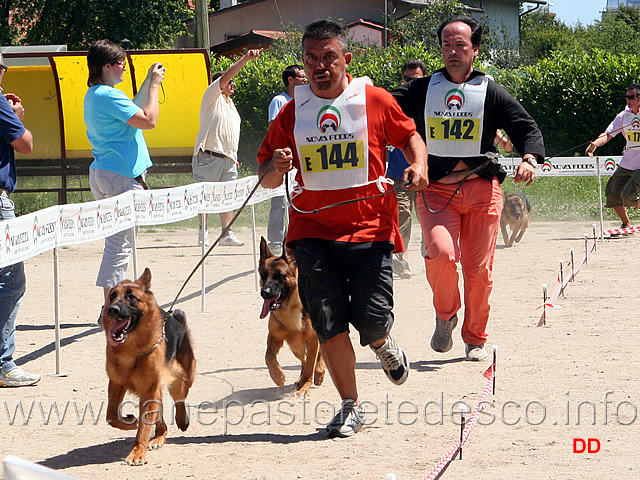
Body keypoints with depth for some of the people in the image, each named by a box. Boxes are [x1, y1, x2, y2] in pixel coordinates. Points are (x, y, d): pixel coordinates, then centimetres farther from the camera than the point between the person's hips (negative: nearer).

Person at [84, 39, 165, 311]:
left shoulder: (93, 95, 16)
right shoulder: (109, 96, -16)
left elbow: (132, 112, 26)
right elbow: (148, 120, -17)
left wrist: (148, 82, 22)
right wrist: (154, 85, -6)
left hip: (101, 174, 10)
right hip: (120, 176, -10)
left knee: (117, 242, 14)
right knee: (119, 244, -9)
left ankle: (112, 304, 16)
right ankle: (110, 308, -10)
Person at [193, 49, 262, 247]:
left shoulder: (230, 104, 25)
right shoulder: (213, 97, 3)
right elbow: (225, 77, -11)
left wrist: (234, 157, 21)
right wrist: (245, 59, -16)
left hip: (228, 158, 7)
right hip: (209, 156, -7)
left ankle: (226, 233, 0)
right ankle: (202, 233, 0)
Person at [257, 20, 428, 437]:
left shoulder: (373, 99, 0)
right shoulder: (292, 112, 5)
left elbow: (410, 136, 14)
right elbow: (266, 178, 10)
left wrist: (418, 166, -7)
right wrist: (276, 167, -13)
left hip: (370, 228, -2)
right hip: (313, 233, 2)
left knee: (371, 321, -7)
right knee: (328, 324, -5)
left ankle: (384, 345, 31)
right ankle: (351, 406, 11)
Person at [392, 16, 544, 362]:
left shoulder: (491, 93, 7)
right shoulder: (421, 90, 11)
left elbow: (527, 128, 3)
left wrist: (529, 159, -17)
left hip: (481, 189, 0)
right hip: (435, 189, 0)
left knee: (479, 269, 0)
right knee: (441, 252, -23)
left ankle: (475, 339, 21)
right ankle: (445, 315, 5)